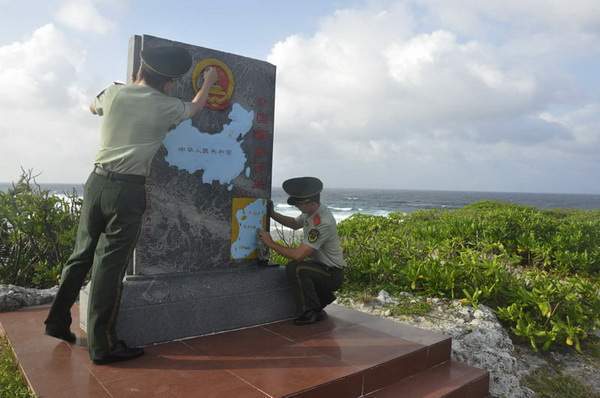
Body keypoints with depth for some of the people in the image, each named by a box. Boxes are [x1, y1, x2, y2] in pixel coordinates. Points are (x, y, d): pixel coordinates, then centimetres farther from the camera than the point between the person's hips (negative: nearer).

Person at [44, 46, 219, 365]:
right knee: (110, 266, -2)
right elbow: (196, 107, 18)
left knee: (82, 254, 18)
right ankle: (101, 345, 7)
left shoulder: (114, 92, 7)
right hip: (127, 191, -5)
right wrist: (208, 82, 37)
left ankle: (57, 321, 31)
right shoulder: (165, 107, -4)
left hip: (97, 182, 5)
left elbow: (93, 107, 30)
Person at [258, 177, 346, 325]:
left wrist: (271, 243, -22)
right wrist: (273, 214, 4)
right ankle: (324, 296, 29)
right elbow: (295, 224, 20)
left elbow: (298, 255, -32)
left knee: (294, 269, -27)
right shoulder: (311, 211, -2)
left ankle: (312, 313, -11)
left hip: (332, 274, -10)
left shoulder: (323, 223, -31)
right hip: (323, 267, 10)